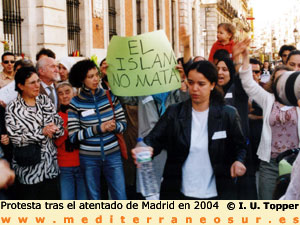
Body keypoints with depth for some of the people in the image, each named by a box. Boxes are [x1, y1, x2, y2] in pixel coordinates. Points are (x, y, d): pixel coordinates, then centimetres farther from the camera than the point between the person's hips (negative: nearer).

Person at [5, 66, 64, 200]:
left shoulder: (44, 100, 5)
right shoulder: (13, 109, -8)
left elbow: (59, 126, 4)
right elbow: (16, 138, -15)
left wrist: (51, 129, -17)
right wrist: (42, 132, -21)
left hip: (50, 164, 4)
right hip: (29, 168, -4)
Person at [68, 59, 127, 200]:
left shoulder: (109, 96, 1)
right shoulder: (75, 103, -6)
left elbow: (123, 123, 6)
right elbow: (73, 136, -10)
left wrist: (115, 126, -18)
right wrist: (99, 128, -19)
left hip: (113, 155, 1)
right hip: (89, 158, -1)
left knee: (121, 198, 3)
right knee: (94, 198, 14)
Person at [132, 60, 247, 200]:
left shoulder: (228, 114, -3)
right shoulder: (174, 113, -2)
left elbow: (240, 145, 6)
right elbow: (155, 138, -11)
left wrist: (238, 161, -15)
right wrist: (147, 148, -33)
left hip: (216, 193, 0)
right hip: (179, 192, 1)